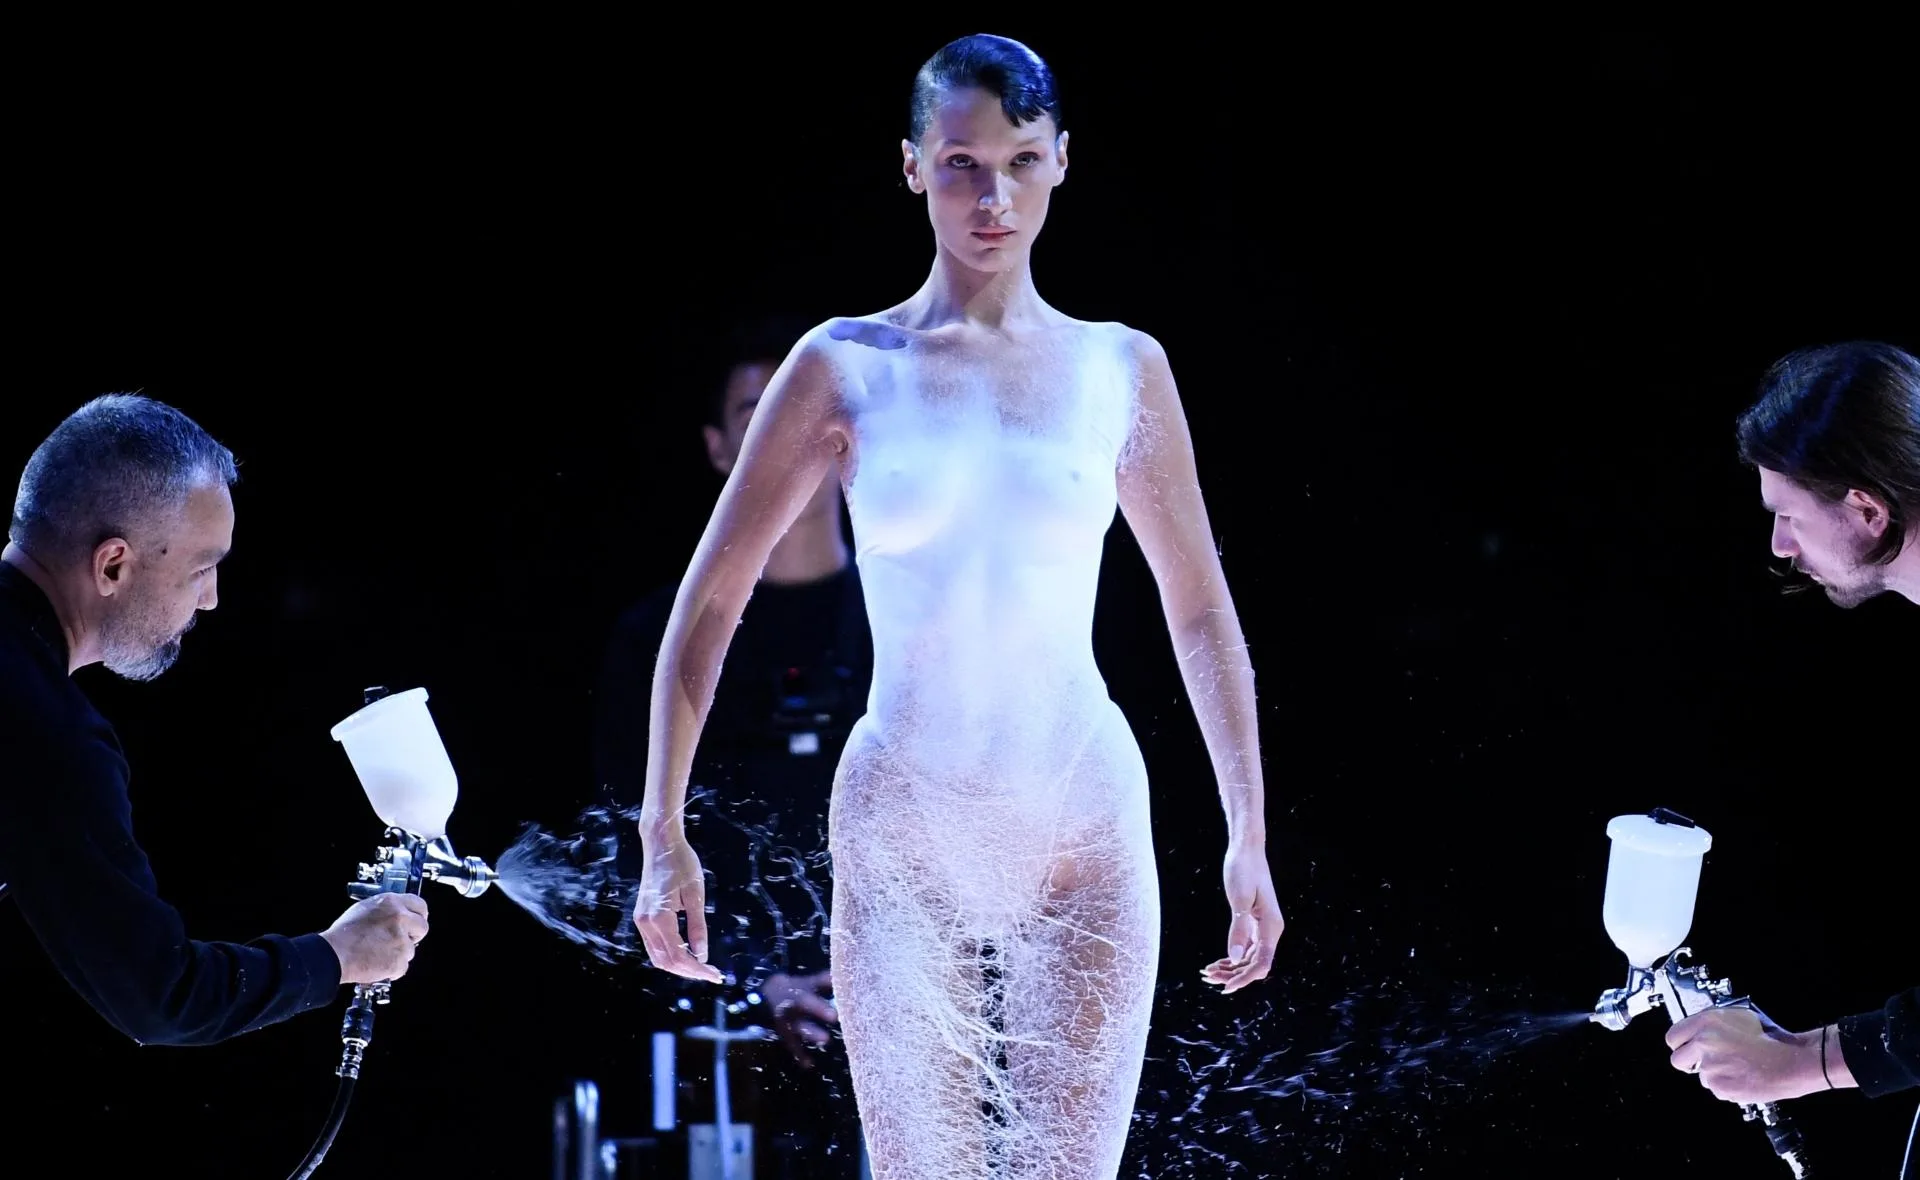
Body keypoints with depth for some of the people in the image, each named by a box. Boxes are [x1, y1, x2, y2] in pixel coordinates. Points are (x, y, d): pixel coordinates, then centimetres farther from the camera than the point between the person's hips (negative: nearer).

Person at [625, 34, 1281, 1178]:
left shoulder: (1121, 369, 5)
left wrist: (1251, 837, 10)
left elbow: (1202, 611, 12)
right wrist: (665, 833, -1)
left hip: (1086, 833, 1)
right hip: (904, 835, -1)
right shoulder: (847, 367, 1)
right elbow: (710, 597, 3)